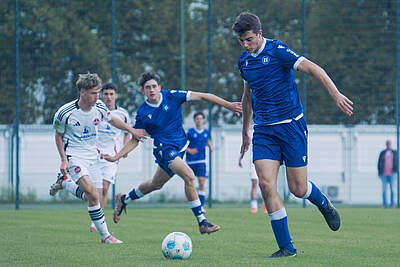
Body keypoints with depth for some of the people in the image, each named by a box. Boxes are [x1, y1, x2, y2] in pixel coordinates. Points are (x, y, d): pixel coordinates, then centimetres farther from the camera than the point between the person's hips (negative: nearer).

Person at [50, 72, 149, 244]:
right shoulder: (65, 113, -18)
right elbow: (59, 135, -2)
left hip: (92, 156, 6)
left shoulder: (99, 107, -6)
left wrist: (132, 131, 20)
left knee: (91, 197, 3)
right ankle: (105, 235, -12)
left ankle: (64, 182, 27)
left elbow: (111, 120, 16)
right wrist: (63, 159, -9)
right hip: (74, 156, -6)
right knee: (92, 193, -23)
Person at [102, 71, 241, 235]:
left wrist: (227, 105, -19)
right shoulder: (142, 113, -5)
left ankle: (124, 199, 44)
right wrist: (116, 157, -4)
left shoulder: (171, 96, -6)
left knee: (156, 184, 19)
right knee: (189, 176, -25)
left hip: (180, 146, 4)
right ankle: (202, 222, -21)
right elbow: (135, 140, 5)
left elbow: (201, 96, -11)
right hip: (164, 149, -4)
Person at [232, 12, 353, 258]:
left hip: (291, 126, -5)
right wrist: (245, 131, 31)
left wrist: (335, 94, -30)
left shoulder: (277, 51, -10)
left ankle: (324, 204, 36)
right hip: (264, 130, 5)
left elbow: (313, 69, -17)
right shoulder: (244, 61, 10)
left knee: (298, 188, -2)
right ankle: (287, 247, -7)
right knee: (266, 185, -12)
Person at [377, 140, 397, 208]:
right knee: (384, 189, -1)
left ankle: (392, 204, -2)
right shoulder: (382, 153, 6)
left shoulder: (394, 152, 6)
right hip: (384, 173, 0)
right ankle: (384, 204, 4)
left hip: (391, 173, 0)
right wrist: (379, 172, 1)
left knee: (392, 189, -5)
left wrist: (395, 170, -4)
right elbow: (379, 162, 7)